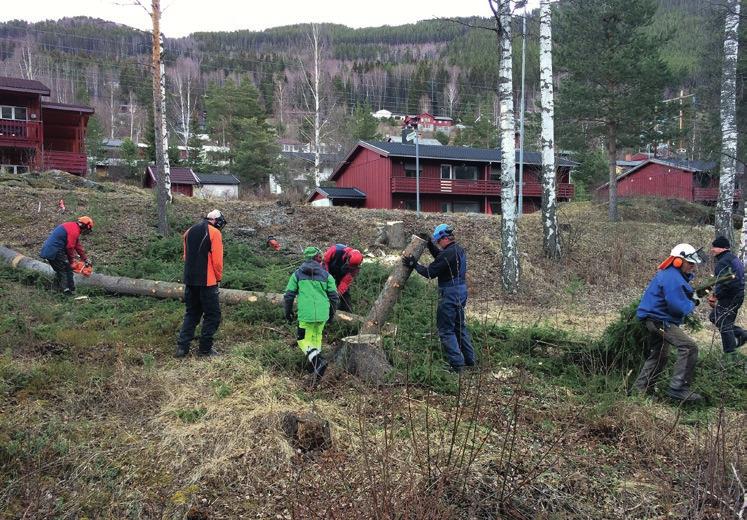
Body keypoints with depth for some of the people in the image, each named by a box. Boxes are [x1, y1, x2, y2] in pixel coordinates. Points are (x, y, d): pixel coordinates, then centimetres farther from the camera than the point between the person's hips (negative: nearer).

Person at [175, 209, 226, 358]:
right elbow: (217, 260, -12)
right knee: (212, 315, 4)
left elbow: (186, 256, 16)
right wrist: (218, 277, 2)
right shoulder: (214, 233, -9)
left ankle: (182, 347, 10)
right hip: (207, 281, -7)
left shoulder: (189, 231, 13)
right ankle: (205, 349, 6)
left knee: (191, 313, 16)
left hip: (190, 280, 7)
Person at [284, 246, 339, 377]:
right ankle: (316, 362, 23)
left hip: (306, 314, -2)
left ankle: (316, 360, -18)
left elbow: (289, 295, 6)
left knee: (304, 340, 5)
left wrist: (288, 311, 19)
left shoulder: (297, 274, 8)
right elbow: (334, 296, 8)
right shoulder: (326, 275, 9)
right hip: (323, 313, 2)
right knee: (317, 336, 23)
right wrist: (332, 313, 21)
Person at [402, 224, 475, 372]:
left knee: (446, 330, -2)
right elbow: (441, 259, 23)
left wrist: (414, 264, -4)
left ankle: (456, 364, -2)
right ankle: (469, 359, 26)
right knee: (460, 326, 20)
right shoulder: (459, 250, 9)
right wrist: (431, 246, 16)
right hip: (461, 291, 10)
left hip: (450, 294, -10)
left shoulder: (448, 253, -20)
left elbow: (430, 272, -16)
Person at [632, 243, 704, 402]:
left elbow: (682, 293, 25)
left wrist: (692, 297, 6)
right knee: (689, 347, -20)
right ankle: (678, 388, -21)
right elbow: (679, 307, -24)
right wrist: (692, 304, -4)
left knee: (659, 355, 22)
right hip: (659, 320, -12)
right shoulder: (672, 278, -21)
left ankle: (640, 387, 28)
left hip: (655, 319, 12)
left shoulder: (675, 274, 13)